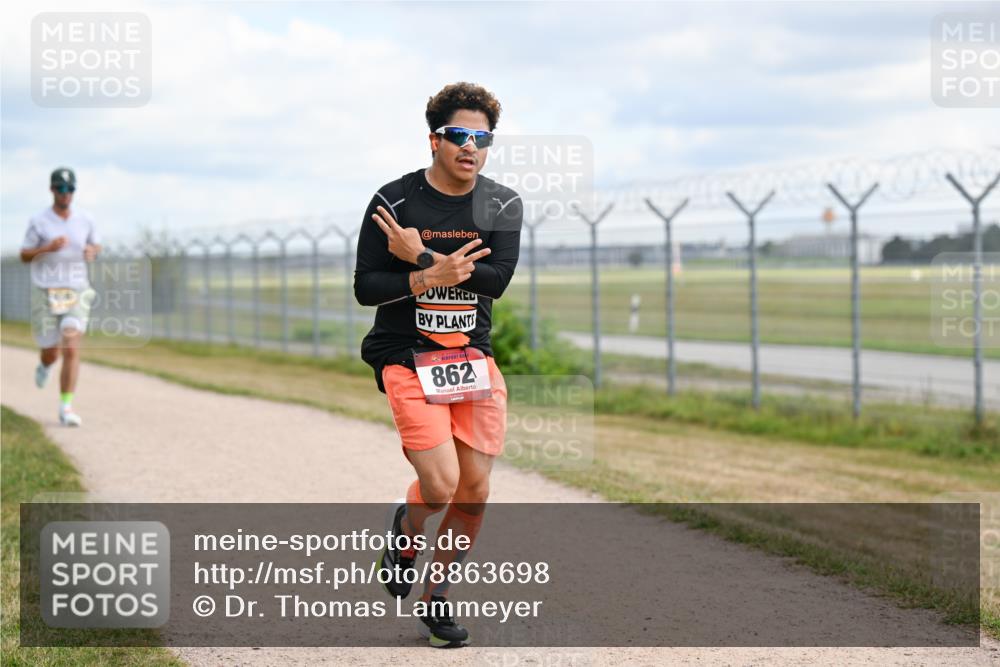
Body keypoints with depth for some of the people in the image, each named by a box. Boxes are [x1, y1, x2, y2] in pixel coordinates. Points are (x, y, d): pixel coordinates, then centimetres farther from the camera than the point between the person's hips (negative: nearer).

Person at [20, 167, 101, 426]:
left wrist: (92, 251, -7)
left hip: (76, 293, 1)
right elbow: (24, 256, -1)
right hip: (45, 294, -1)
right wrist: (48, 248, -19)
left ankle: (66, 408, -11)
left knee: (71, 350, -15)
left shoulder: (85, 220, 2)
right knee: (51, 353, 8)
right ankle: (44, 365, 48)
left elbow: (96, 245, 18)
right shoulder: (39, 222, -4)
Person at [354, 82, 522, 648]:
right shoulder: (394, 201, -6)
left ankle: (437, 597, 22)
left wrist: (422, 256, -18)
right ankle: (406, 527, 21)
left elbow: (497, 278, -12)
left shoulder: (503, 205, 2)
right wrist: (431, 277, -21)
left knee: (475, 492, 2)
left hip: (474, 357, 4)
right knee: (441, 486, -15)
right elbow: (365, 287, -7)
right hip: (407, 359, -4)